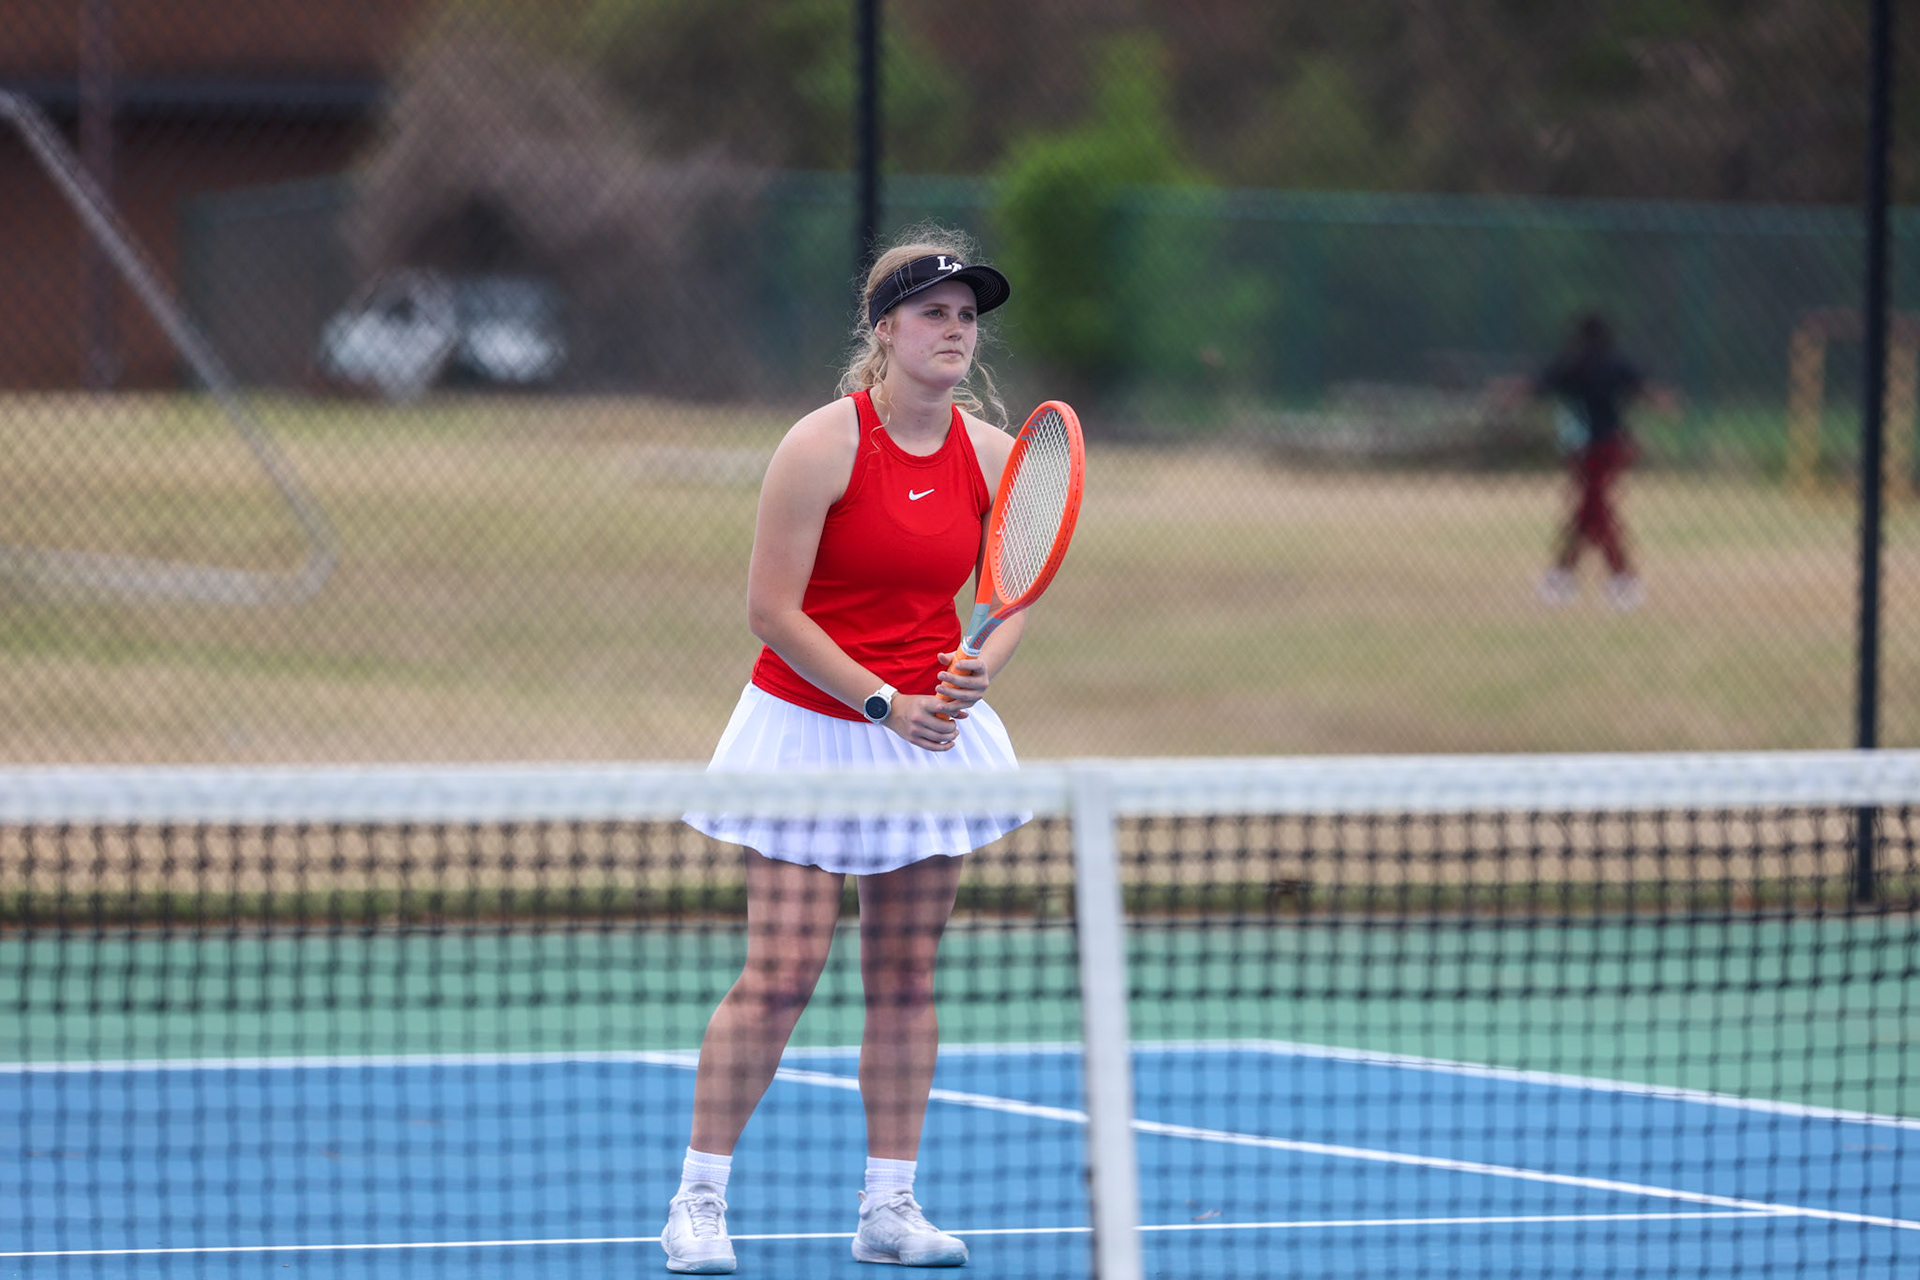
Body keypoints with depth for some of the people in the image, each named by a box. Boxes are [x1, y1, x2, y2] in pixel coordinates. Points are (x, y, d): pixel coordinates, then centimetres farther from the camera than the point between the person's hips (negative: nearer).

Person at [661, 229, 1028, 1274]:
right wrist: (884, 704, -19)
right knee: (782, 972, -8)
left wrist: (978, 670, -16)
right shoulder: (822, 445, -14)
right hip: (810, 727, -5)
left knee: (906, 973, 5)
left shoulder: (991, 453, 0)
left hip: (934, 730, 5)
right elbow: (773, 610, -14)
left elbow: (1013, 600, 6)